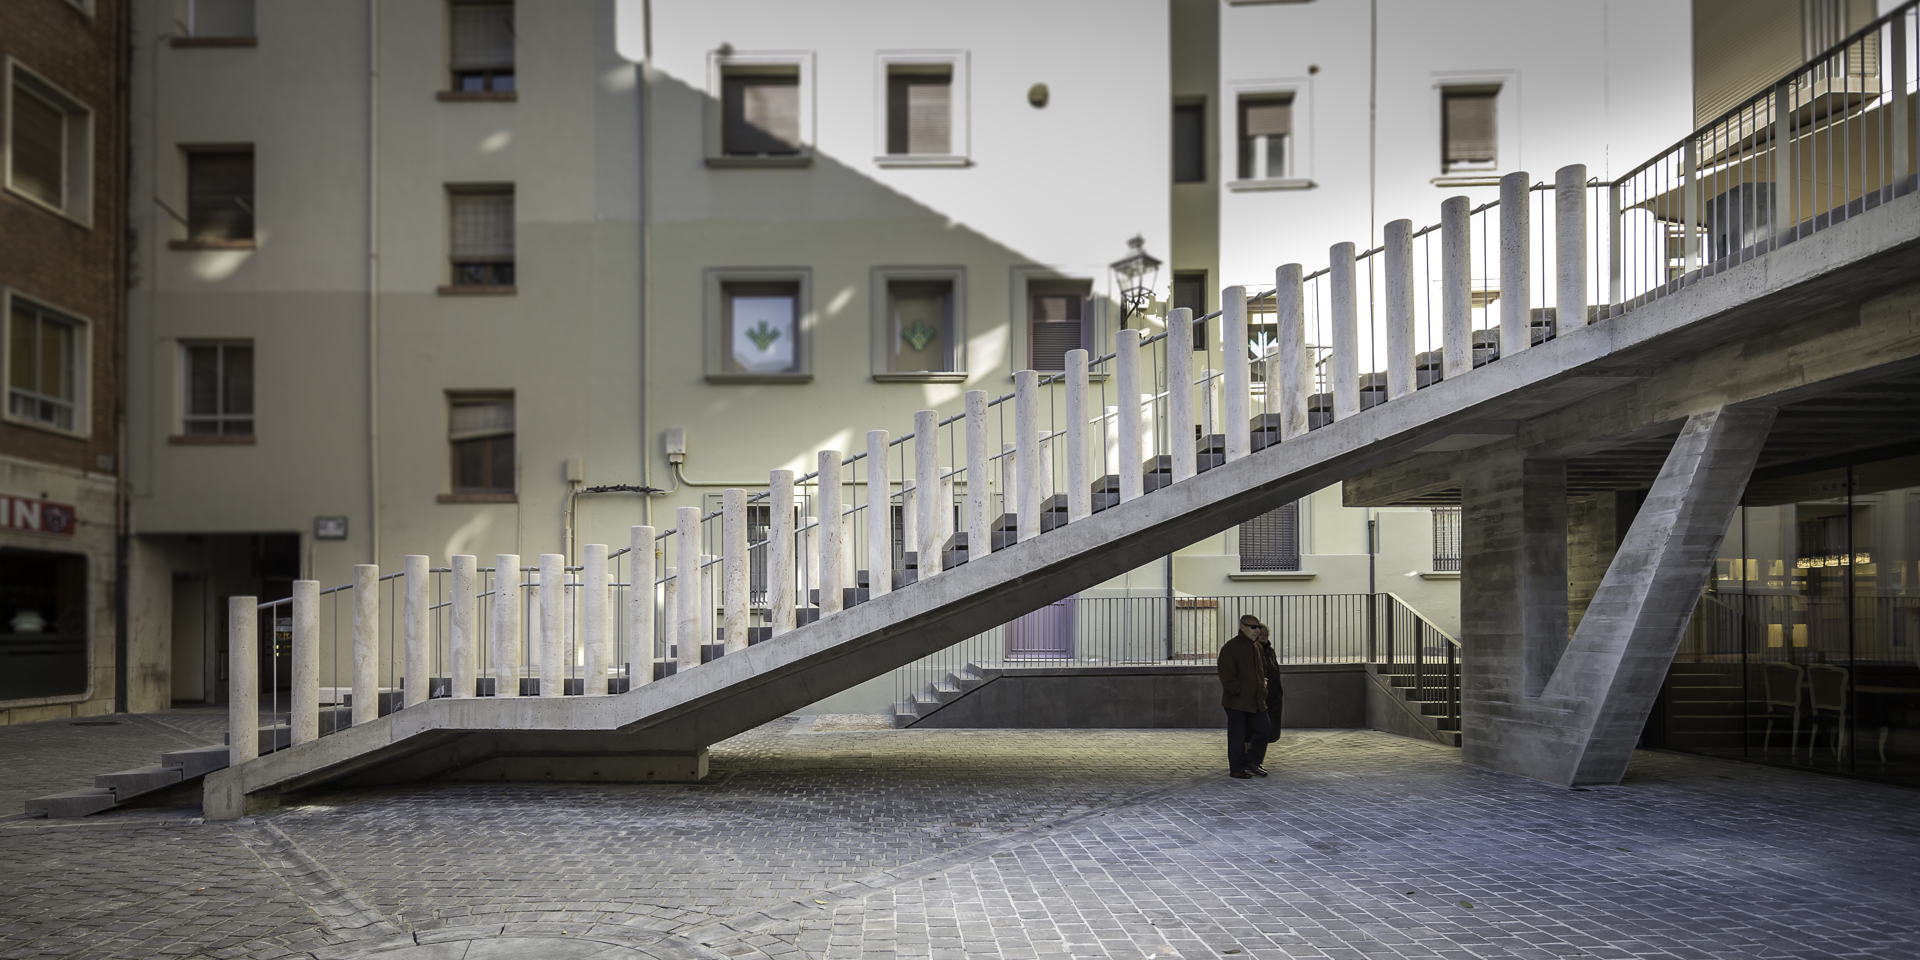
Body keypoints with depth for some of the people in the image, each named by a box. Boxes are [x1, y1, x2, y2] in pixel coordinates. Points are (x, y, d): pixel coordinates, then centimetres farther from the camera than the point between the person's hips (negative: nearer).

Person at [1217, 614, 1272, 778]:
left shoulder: (1257, 646, 13)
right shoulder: (1230, 647, -11)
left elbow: (1262, 669, 28)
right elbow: (1226, 675, -15)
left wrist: (1262, 687, 14)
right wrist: (1240, 691, -16)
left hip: (1257, 700, 7)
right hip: (1237, 701, -7)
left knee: (1265, 729, 5)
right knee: (1237, 736, 0)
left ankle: (1252, 761, 21)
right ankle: (1237, 769, 10)